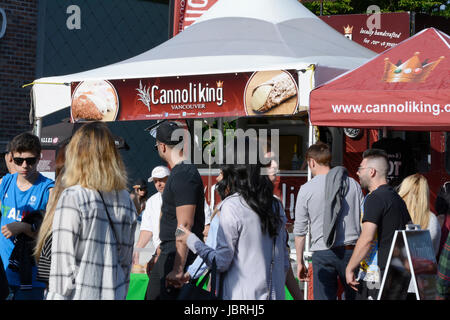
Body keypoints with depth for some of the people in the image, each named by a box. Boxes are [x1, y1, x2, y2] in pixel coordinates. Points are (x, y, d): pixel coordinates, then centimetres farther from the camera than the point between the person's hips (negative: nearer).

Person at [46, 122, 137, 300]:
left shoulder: (72, 198, -9)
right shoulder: (125, 200, 8)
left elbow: (63, 262, -11)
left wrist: (57, 295, -6)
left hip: (80, 295, -5)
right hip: (114, 295, 5)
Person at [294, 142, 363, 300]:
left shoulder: (306, 189, 1)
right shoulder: (353, 184, 8)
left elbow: (300, 230, 3)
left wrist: (300, 262, 11)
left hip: (322, 253, -2)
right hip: (350, 251, 2)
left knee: (323, 297, -2)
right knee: (355, 296, 8)